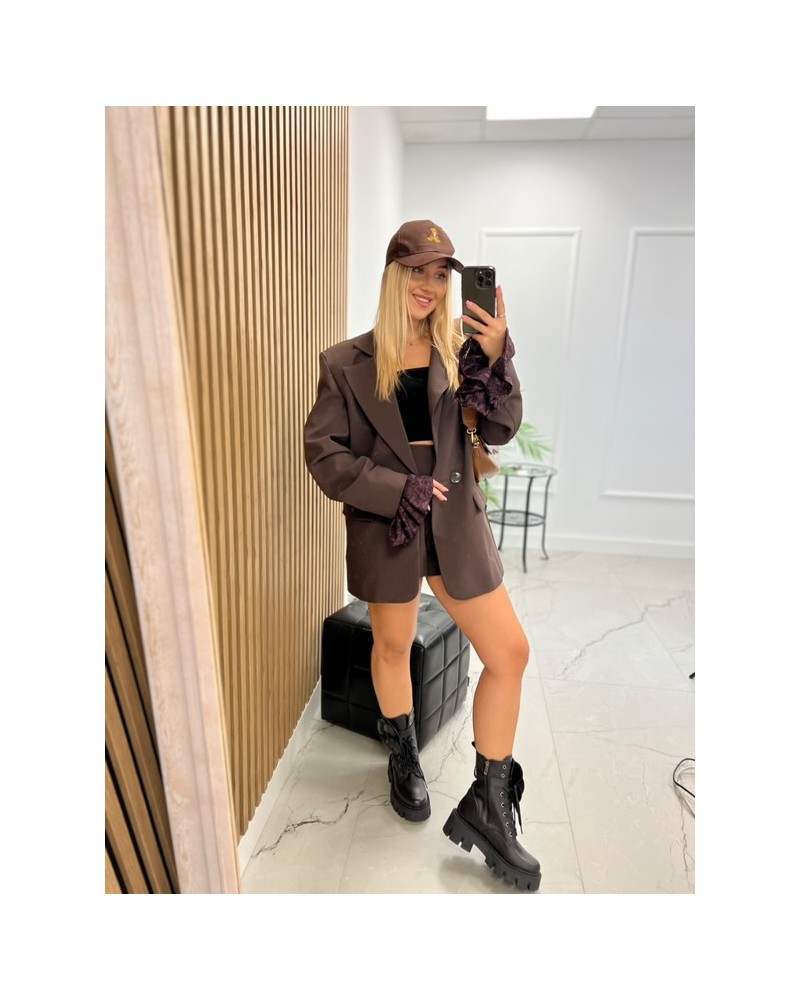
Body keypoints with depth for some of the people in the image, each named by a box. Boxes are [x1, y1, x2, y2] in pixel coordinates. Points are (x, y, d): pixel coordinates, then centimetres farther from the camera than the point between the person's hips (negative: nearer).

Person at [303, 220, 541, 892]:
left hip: (456, 521, 3)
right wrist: (401, 489, -15)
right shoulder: (347, 363, -3)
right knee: (393, 646, 16)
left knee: (510, 652, 0)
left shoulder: (459, 350, 4)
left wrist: (495, 358, -17)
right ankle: (405, 758, 47)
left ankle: (486, 808, 21)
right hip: (383, 525, -2)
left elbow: (501, 430, -2)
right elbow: (324, 454, -7)